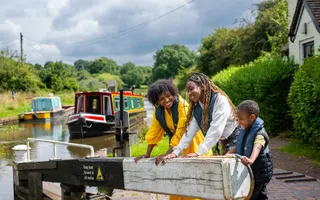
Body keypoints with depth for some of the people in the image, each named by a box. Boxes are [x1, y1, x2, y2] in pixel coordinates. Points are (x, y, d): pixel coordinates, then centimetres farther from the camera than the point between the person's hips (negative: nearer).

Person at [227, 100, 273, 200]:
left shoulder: (260, 134, -24)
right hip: (247, 172, 8)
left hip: (259, 173, -8)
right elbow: (238, 147, 12)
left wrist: (251, 160, -65)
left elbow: (257, 147, -45)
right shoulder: (245, 131, 2)